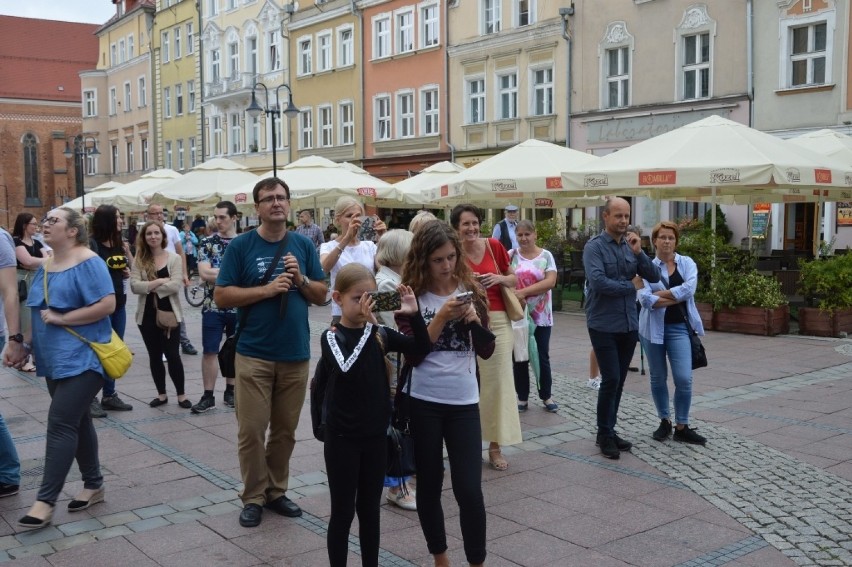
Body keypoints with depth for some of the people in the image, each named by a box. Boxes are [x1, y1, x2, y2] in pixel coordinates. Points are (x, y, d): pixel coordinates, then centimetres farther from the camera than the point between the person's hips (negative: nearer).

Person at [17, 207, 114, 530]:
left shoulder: (88, 263, -13)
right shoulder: (46, 267, 13)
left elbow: (107, 304, -21)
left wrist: (61, 318, -20)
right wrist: (27, 342, 14)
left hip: (81, 358, -8)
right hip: (55, 360, 9)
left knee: (60, 423, -10)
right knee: (77, 421, 14)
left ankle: (46, 501, -5)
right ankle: (94, 485, 26)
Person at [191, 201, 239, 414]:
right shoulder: (207, 243, 1)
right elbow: (204, 273, -11)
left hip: (239, 306, 1)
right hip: (213, 306, -1)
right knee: (210, 351, 0)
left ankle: (230, 391, 21)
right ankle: (208, 396, 7)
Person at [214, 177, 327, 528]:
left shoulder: (304, 246, 6)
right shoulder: (240, 246, -3)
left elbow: (322, 295, 9)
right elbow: (221, 297, -7)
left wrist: (301, 279, -11)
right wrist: (267, 289, -16)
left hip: (296, 354, 3)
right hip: (254, 354, -3)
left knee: (285, 430, 12)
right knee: (252, 430, 1)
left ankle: (277, 491, 27)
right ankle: (253, 497, 17)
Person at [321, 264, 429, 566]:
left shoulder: (380, 333, 2)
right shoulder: (332, 336, -10)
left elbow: (422, 348, -2)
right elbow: (345, 368, -29)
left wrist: (413, 314, -16)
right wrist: (368, 324, -30)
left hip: (376, 435, 4)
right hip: (343, 438, -4)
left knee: (370, 509, 15)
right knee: (342, 512, 6)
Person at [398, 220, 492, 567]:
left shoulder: (471, 290, 3)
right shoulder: (412, 296, -4)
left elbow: (486, 351, 3)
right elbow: (412, 355, -11)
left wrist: (475, 320, -15)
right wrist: (441, 317, -20)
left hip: (464, 402, 1)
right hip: (423, 402, -1)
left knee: (469, 489, -4)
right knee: (429, 484, 9)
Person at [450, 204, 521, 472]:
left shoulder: (494, 246, 1)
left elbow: (513, 279, 11)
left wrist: (499, 278, -9)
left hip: (497, 321, 1)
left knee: (497, 381, 2)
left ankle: (495, 446, 11)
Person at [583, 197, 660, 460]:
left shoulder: (631, 245, 7)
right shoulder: (594, 247, -10)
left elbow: (655, 277, 3)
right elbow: (598, 283, -23)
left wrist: (639, 253, -11)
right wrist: (631, 285, -10)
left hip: (629, 324, 6)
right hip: (604, 326, -6)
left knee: (619, 381, 11)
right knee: (610, 380, -6)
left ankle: (608, 431, 24)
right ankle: (605, 435, 9)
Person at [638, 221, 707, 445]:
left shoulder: (687, 263, 4)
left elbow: (689, 289, -15)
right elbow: (645, 299, -15)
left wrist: (659, 294, -12)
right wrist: (676, 297, -15)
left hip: (679, 327, 0)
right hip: (654, 328, 0)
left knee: (684, 378, -7)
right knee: (658, 378, 10)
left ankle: (682, 427, 7)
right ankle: (665, 422, 26)